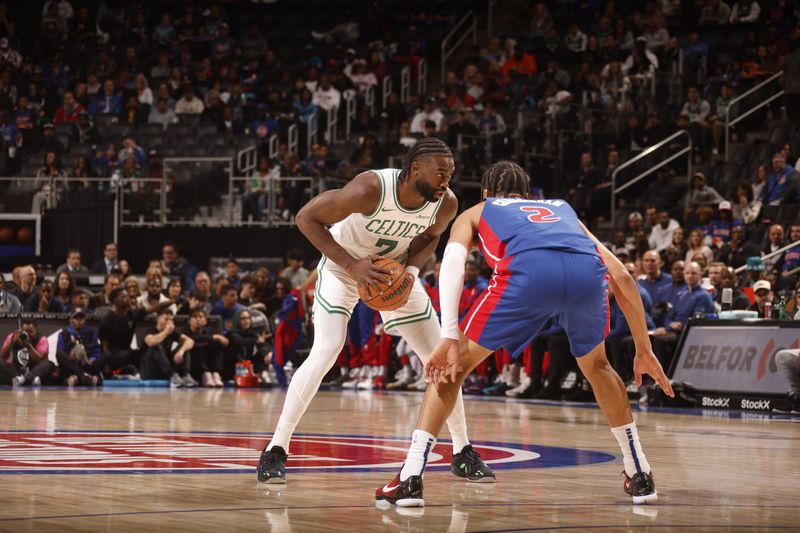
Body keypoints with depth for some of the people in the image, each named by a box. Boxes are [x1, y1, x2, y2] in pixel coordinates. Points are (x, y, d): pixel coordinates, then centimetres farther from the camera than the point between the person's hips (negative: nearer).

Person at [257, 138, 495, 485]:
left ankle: (463, 453, 15)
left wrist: (411, 268, -17)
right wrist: (351, 265, -34)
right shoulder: (371, 189, -36)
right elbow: (306, 217, -27)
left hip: (395, 272, 5)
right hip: (344, 264, -5)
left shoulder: (446, 204, -21)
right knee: (325, 352, -22)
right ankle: (275, 451, -14)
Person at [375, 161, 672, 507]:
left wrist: (449, 338, 3)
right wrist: (644, 350, 38)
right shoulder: (562, 210, 44)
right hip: (588, 271, 3)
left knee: (453, 365, 15)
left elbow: (453, 261, 13)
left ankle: (409, 479, 5)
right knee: (596, 366, 33)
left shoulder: (476, 213, 36)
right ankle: (640, 476, 33)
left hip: (528, 270, -3)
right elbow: (621, 276, 34)